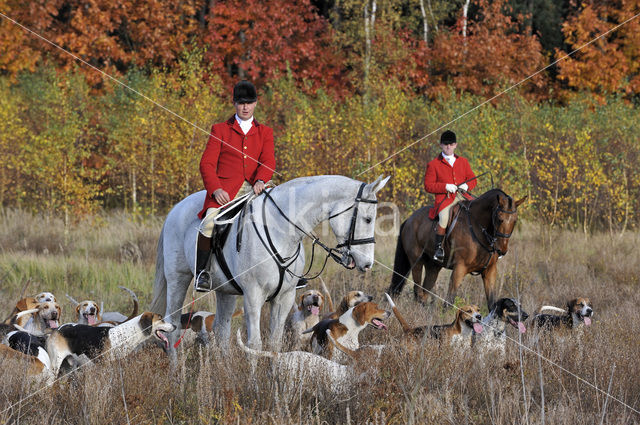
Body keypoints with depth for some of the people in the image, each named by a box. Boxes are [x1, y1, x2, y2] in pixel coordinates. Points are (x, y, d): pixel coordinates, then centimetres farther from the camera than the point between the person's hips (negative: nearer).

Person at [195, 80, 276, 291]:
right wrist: (216, 189, -12)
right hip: (225, 189, -2)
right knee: (210, 222, -30)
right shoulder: (220, 130, 14)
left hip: (253, 189, 2)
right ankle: (201, 272, -18)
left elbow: (268, 162, 6)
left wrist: (260, 181, -16)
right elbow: (207, 163, 5)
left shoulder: (265, 133, 20)